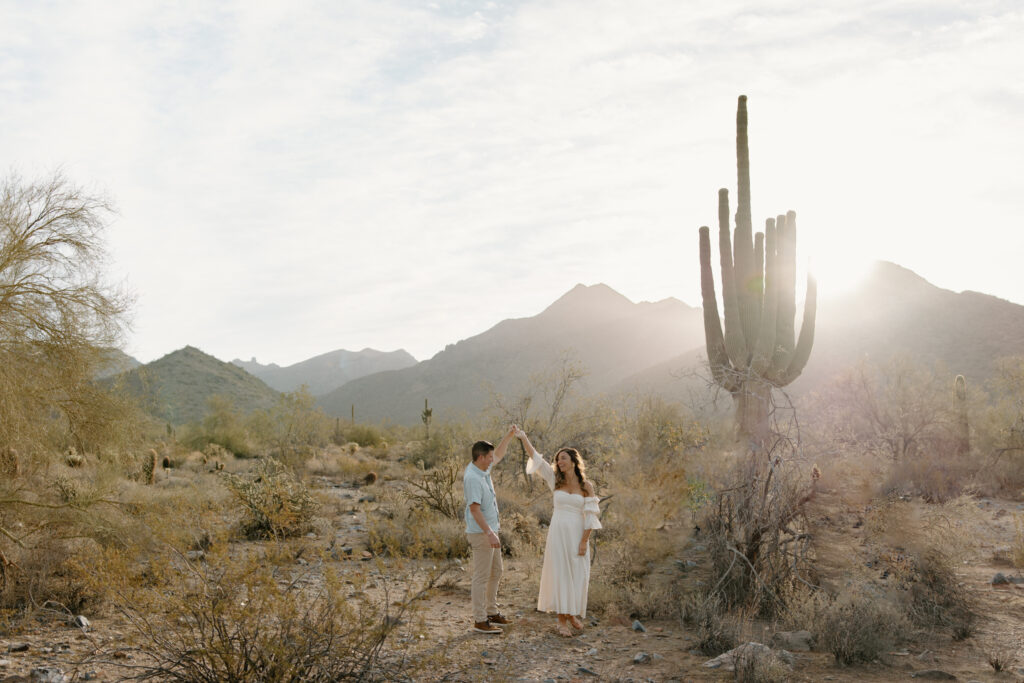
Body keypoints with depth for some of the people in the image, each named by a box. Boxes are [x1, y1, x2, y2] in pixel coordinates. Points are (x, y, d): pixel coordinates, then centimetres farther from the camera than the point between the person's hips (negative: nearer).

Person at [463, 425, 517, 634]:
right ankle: (480, 621, 3)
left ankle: (492, 613, 29)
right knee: (481, 577, -4)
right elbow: (474, 509, -26)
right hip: (481, 533, -10)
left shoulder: (483, 469, 7)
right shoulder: (472, 478, -22)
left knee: (495, 573, 18)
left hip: (490, 531, 10)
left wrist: (509, 436, 17)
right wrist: (490, 534, -29)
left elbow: (498, 455, 27)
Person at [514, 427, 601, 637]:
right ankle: (561, 620, 7)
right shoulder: (555, 481, 4)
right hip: (558, 533, 1)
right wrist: (524, 438, -8)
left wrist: (584, 541, -10)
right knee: (559, 574, 1)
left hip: (577, 535, -1)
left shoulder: (586, 485, -1)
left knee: (577, 575, 6)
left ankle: (572, 614, 26)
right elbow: (535, 458, 0)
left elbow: (590, 515, -4)